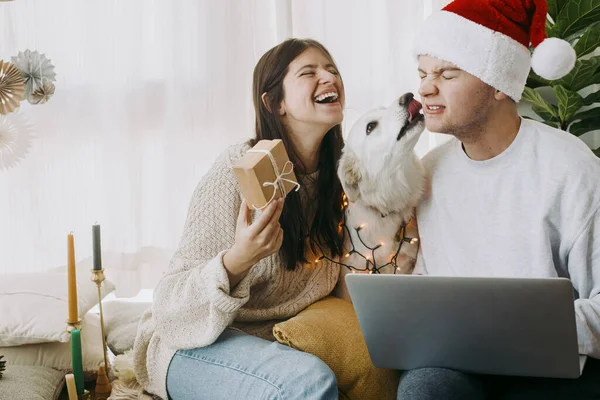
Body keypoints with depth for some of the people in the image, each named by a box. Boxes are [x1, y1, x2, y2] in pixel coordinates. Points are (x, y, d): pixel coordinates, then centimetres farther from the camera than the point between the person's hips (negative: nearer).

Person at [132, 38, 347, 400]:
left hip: (278, 340, 7)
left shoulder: (337, 172, 0)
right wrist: (237, 260, -38)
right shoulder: (240, 171, -18)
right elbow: (172, 301, -19)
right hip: (199, 342, -6)